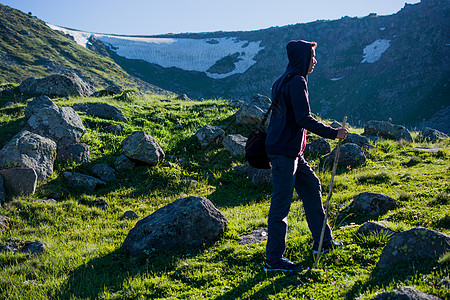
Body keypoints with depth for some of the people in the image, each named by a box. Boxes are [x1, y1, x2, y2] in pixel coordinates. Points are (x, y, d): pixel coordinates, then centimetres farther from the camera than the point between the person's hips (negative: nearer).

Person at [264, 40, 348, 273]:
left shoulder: (284, 81, 16)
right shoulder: (296, 81, -14)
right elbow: (304, 119, -21)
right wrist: (333, 133, -13)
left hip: (291, 152, 11)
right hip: (284, 151, -11)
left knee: (312, 188, 18)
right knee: (281, 203, -7)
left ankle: (323, 241, 28)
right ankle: (274, 260, -2)